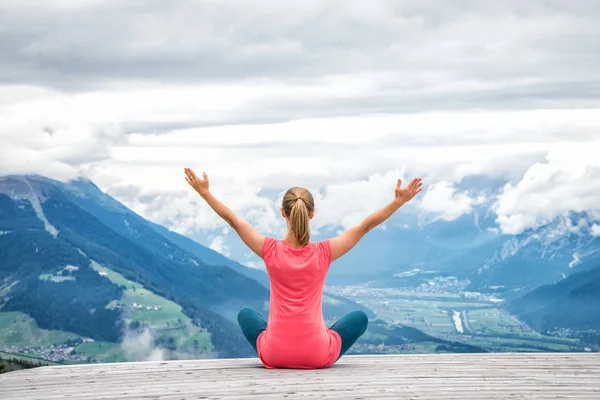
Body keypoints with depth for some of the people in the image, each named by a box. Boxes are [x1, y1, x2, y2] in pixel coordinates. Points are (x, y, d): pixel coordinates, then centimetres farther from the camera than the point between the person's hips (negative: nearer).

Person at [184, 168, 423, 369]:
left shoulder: (271, 250, -10)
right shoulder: (324, 252, -10)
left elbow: (233, 220, -1)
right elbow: (366, 226, -5)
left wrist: (204, 192, 7)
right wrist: (399, 201, 1)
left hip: (275, 354, 1)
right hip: (317, 355, -1)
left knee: (246, 314, 32)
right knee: (360, 318, 26)